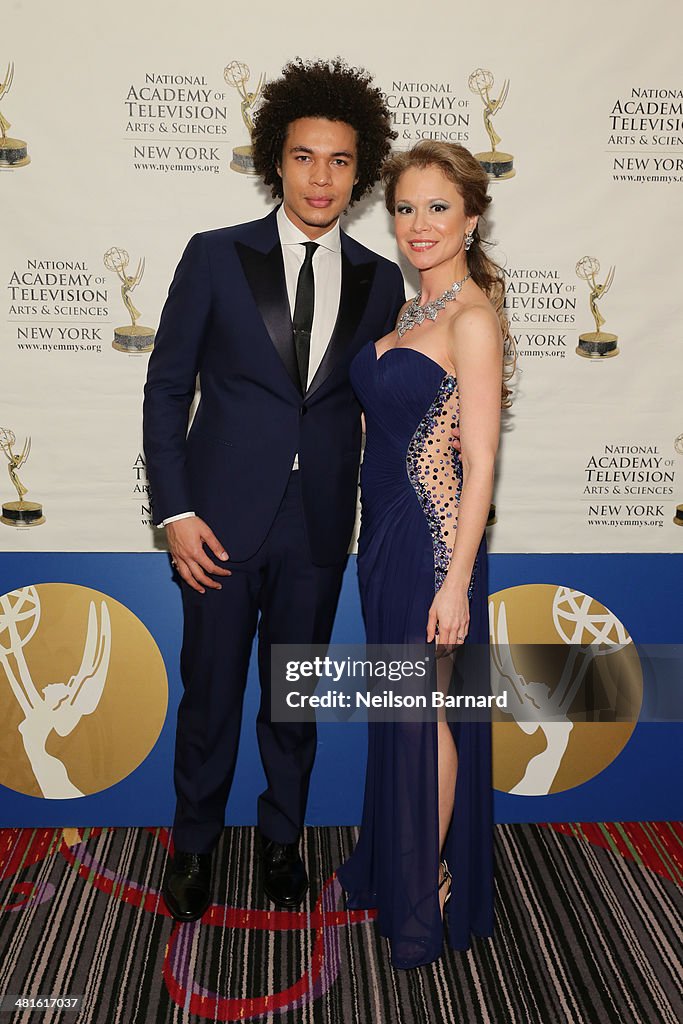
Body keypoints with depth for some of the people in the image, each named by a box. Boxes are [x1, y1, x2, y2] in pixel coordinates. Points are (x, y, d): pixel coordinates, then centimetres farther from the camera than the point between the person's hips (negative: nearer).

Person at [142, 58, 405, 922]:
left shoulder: (380, 282, 4)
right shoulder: (215, 257, -2)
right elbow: (166, 389, -1)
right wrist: (176, 510, -8)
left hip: (319, 527, 2)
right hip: (221, 521, -1)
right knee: (210, 694, 10)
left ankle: (282, 837, 39)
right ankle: (194, 843, 35)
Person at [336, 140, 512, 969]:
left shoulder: (472, 317, -14)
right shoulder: (411, 310, 12)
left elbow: (480, 459, -17)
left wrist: (457, 580, -19)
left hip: (432, 537, -8)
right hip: (384, 530, 8)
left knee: (427, 709, 6)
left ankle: (428, 888, 28)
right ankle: (389, 860, 40)